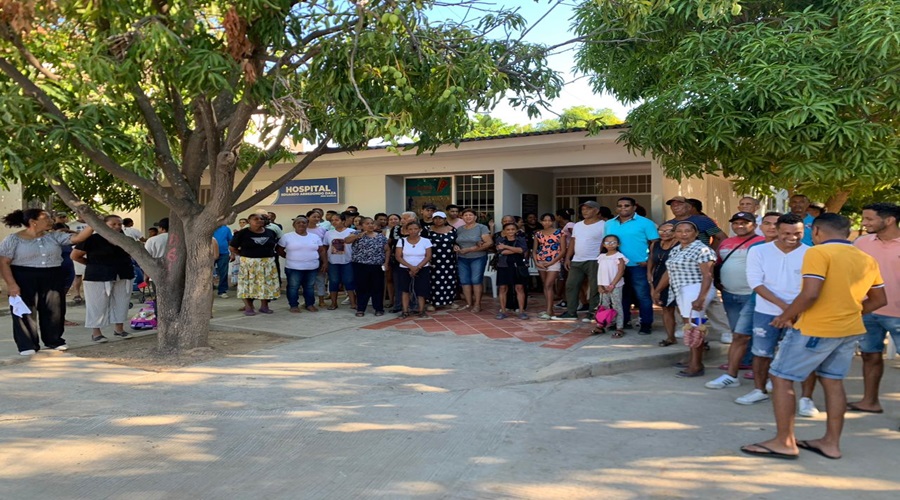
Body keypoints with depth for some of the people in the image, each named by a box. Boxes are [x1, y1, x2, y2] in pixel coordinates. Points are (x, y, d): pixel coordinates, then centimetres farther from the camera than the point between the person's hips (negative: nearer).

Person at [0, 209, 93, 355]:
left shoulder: (54, 236, 4)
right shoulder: (13, 239, -5)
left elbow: (77, 238, -7)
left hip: (53, 279, 4)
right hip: (24, 280, -3)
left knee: (54, 311, 8)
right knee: (26, 313, 0)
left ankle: (54, 341, 22)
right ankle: (27, 345, 9)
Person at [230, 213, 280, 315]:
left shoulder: (271, 232, 6)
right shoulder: (242, 233, -4)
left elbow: (275, 245, 21)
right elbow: (232, 248, 2)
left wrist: (268, 254, 10)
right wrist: (244, 255, 0)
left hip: (267, 263, 3)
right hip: (248, 263, -3)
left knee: (267, 284, 5)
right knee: (248, 285, -2)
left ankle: (264, 306, 17)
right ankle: (248, 308, 6)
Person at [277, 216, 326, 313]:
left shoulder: (315, 236, 6)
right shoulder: (287, 236, -2)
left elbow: (321, 251, 8)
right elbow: (279, 249, 1)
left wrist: (324, 262, 1)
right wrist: (289, 257, 1)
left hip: (312, 267, 3)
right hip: (293, 268, -2)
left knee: (310, 287, 10)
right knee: (293, 287, 3)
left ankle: (310, 304, 21)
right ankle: (293, 305, 14)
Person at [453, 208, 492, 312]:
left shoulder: (482, 228, -5)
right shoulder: (459, 229, 12)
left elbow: (488, 243, -13)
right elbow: (456, 242, 22)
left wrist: (469, 249, -17)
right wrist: (455, 247, -6)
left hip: (478, 258, -5)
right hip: (462, 259, 5)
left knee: (476, 280, -6)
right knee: (464, 281, 4)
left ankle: (477, 304, 1)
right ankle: (469, 303, 13)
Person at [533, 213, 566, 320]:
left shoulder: (559, 232, -2)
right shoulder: (538, 234, 9)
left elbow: (563, 250, -5)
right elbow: (534, 250, 11)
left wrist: (551, 262, -11)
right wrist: (536, 262, -5)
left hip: (554, 262, -5)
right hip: (541, 263, 5)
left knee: (548, 285, -14)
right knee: (545, 286, 7)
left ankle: (548, 311, -16)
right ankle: (550, 309, 15)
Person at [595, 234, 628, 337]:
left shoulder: (619, 256, -6)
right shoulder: (601, 257, 11)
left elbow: (621, 272, -13)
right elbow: (599, 272, 10)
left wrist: (612, 285, -17)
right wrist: (599, 286, 0)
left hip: (615, 286, -5)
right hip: (603, 286, 5)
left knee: (617, 307, -2)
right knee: (603, 307, 11)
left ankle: (619, 328, 0)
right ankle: (600, 326, 17)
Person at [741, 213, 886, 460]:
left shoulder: (819, 253, -15)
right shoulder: (867, 259, 9)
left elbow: (810, 294, -24)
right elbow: (879, 300, 16)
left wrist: (787, 316, -10)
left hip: (815, 329, -8)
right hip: (851, 329, 8)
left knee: (782, 379, 2)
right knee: (833, 382, 17)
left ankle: (784, 442, 6)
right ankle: (831, 442, 24)